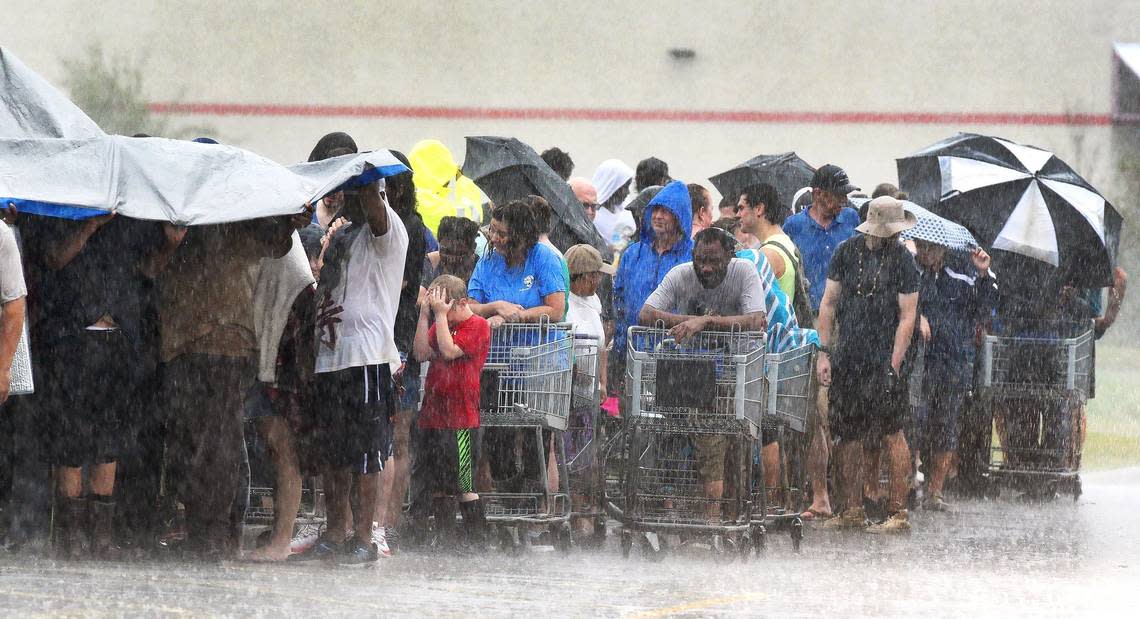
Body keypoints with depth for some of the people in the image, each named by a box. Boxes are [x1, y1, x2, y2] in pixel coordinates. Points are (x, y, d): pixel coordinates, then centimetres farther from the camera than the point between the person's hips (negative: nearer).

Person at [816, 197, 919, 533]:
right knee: (848, 436, 7)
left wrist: (893, 366, -13)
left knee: (892, 433, -6)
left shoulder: (902, 260, -3)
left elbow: (906, 317, -5)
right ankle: (851, 511, 15)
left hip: (884, 359, -4)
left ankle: (898, 512, -3)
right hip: (847, 360, 4)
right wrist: (824, 352, 4)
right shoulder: (847, 251, 8)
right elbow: (829, 303, 11)